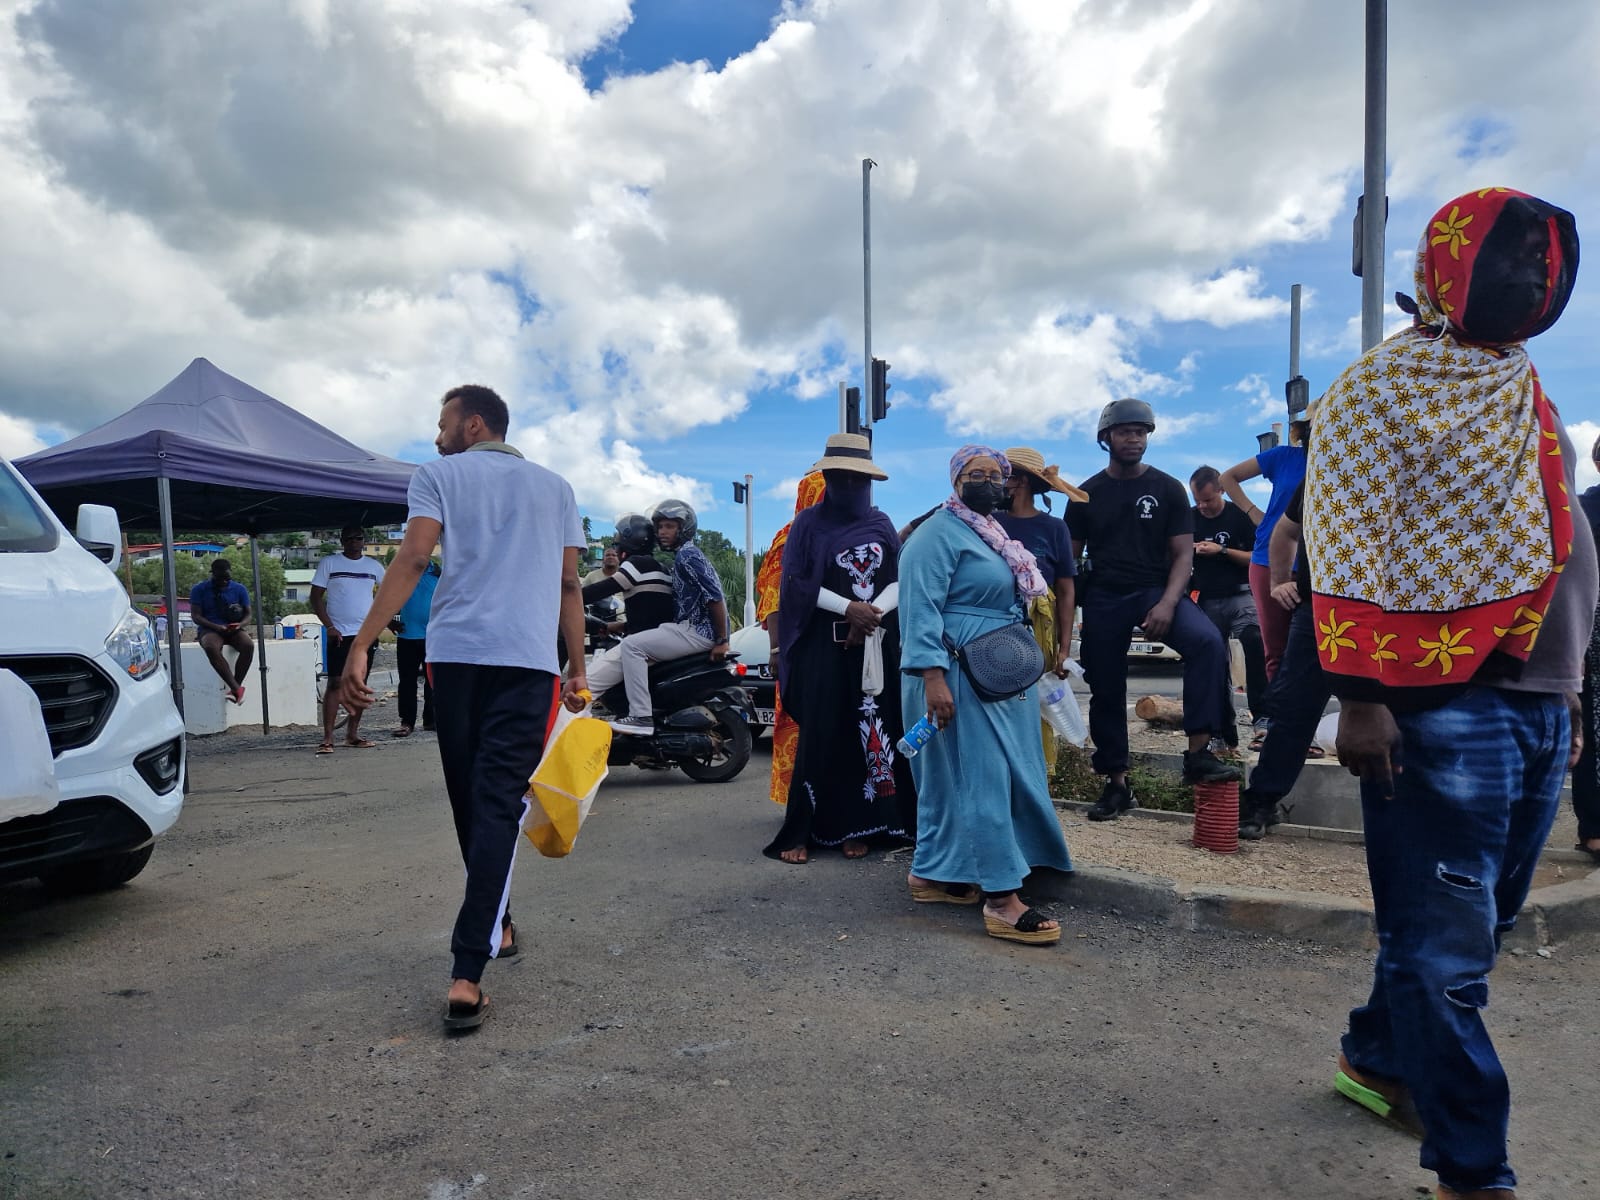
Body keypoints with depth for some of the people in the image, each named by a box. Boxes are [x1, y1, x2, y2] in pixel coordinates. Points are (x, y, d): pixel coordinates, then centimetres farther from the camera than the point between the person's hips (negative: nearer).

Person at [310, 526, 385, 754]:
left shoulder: (374, 566, 10)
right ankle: (327, 737, -6)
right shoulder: (329, 563, 1)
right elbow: (316, 597, -1)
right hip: (340, 634, -3)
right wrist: (329, 626, -10)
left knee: (360, 684, 7)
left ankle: (352, 734, 14)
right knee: (335, 683, -8)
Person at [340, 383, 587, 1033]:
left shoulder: (439, 475, 11)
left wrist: (359, 648, -6)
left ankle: (495, 926, 32)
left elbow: (411, 561, -3)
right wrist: (579, 671, 19)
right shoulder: (555, 487, 19)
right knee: (499, 807, -4)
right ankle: (466, 976, -13)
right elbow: (569, 585, 16)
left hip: (454, 655, 0)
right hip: (528, 660, 1)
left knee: (470, 801, 15)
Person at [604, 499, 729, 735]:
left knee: (631, 645, -15)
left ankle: (641, 716, -20)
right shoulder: (685, 555, 22)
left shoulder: (686, 556, -11)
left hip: (696, 631, -11)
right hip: (695, 628, 11)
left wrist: (722, 640, -20)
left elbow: (715, 597, -20)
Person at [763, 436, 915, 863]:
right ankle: (799, 832, 1)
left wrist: (873, 613, -14)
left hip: (878, 643, 3)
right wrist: (848, 608, -16)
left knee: (872, 731, 0)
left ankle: (853, 827, 10)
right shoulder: (808, 524, 4)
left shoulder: (881, 524, 12)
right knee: (821, 734, -6)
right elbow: (797, 583, -5)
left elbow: (900, 580, 5)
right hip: (824, 644, -3)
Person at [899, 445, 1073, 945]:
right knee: (984, 780, -10)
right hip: (960, 678, -9)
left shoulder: (990, 534, 19)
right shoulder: (939, 534, -11)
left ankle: (932, 874, 23)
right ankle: (1002, 900, -8)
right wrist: (932, 677, -29)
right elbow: (922, 607, -20)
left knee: (951, 778, 14)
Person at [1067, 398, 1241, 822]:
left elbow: (1183, 553, 0)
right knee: (1105, 690, 3)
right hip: (1103, 597, 1)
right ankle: (1116, 783, 17)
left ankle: (1198, 752, -25)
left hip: (1156, 589, -1)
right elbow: (1070, 558, 9)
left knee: (1207, 642, -29)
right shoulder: (1088, 494, 7)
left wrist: (1168, 603, -17)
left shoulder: (1168, 489, 4)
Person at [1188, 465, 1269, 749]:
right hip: (1207, 601, 4)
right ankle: (1224, 733, 12)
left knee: (1254, 638, -30)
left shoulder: (1241, 516, -1)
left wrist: (1221, 550, -12)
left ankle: (1262, 717, -31)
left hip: (1241, 595, -3)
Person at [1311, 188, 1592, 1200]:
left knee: (1473, 927, 16)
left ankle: (1377, 1057, 35)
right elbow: (1351, 548, -12)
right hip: (1440, 707, -8)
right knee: (1446, 943, 1)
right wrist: (1359, 696, -18)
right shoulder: (1383, 389, -4)